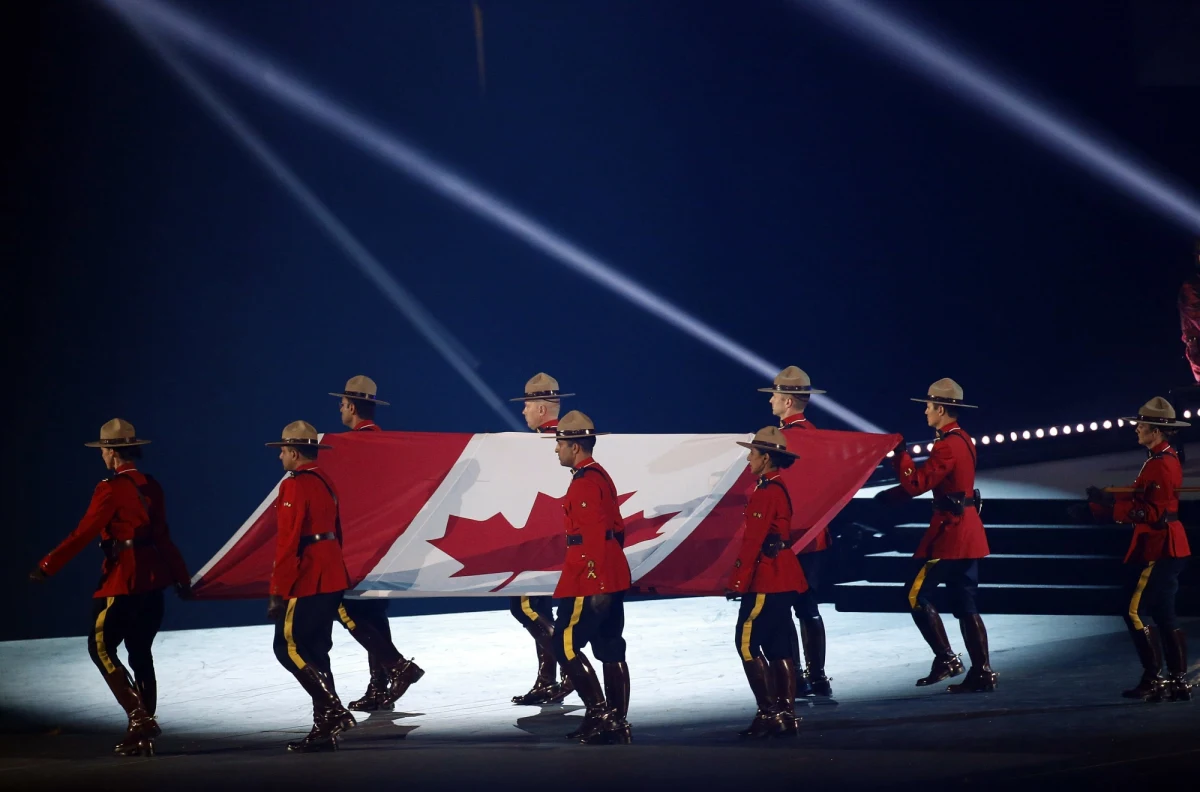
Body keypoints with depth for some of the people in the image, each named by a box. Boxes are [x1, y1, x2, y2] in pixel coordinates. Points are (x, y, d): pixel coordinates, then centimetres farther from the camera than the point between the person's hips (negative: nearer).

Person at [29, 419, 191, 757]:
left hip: (123, 579, -8)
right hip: (152, 578, 8)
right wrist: (181, 577, 21)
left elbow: (84, 533, -17)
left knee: (101, 646, 1)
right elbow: (163, 537, 15)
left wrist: (48, 566, -16)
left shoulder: (112, 487, -12)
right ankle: (143, 734, 14)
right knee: (140, 653, 12)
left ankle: (139, 717, -10)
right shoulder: (152, 487, 10)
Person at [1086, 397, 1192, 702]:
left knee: (1137, 611, -6)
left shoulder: (1161, 465, -18)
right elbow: (1140, 498, 15)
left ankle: (1153, 679, -4)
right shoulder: (1163, 459, 14)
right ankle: (1178, 682, 13)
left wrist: (1107, 502, -21)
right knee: (1164, 614, 11)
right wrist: (1103, 499, 8)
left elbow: (1150, 512, -23)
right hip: (1166, 546, 10)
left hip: (1158, 548, -10)